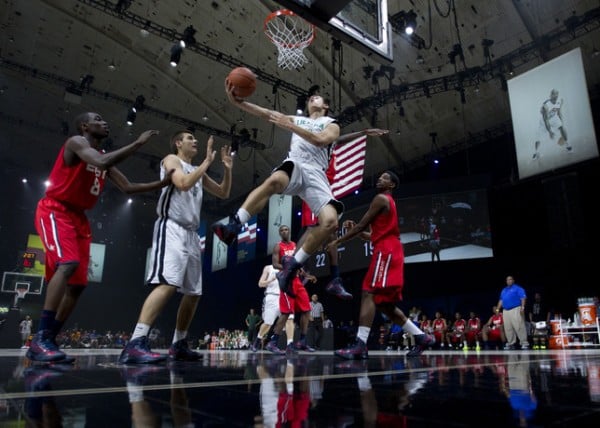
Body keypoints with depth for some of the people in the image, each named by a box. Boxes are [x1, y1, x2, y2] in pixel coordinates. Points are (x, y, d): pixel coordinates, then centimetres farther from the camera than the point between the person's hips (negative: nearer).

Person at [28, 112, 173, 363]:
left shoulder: (104, 157, 17)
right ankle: (41, 339, -28)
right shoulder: (76, 142, -8)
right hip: (55, 211, -9)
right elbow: (101, 162, -29)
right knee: (67, 264, -30)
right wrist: (138, 143, -23)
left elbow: (127, 187, 14)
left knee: (77, 284, 2)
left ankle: (48, 342, 11)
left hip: (79, 217, 9)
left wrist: (162, 183, 3)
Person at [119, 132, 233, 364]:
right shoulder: (171, 160, 3)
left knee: (193, 292, 8)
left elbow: (223, 193, 27)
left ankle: (178, 345, 17)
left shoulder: (198, 171, 24)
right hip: (171, 228, -9)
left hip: (191, 233, 9)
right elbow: (184, 184, -17)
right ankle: (135, 344, -29)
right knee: (167, 284, -26)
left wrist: (227, 169, 12)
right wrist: (207, 161, -9)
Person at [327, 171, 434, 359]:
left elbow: (362, 225, -8)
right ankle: (420, 337, 16)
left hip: (386, 251, -10)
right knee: (384, 302, 11)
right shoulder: (387, 202, 28)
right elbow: (374, 235, 28)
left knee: (369, 293, -18)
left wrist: (337, 241, -4)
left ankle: (360, 345, -25)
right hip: (388, 251, 10)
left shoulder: (381, 198, -2)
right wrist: (355, 229, 19)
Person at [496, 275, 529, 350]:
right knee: (508, 328, 4)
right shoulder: (504, 290, 22)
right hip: (505, 311, 6)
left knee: (519, 327, -13)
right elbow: (501, 300, 24)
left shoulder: (518, 288, 2)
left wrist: (522, 307, -18)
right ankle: (510, 343, 10)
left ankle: (524, 343, -9)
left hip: (515, 310, -6)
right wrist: (497, 309, 16)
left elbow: (523, 298, -7)